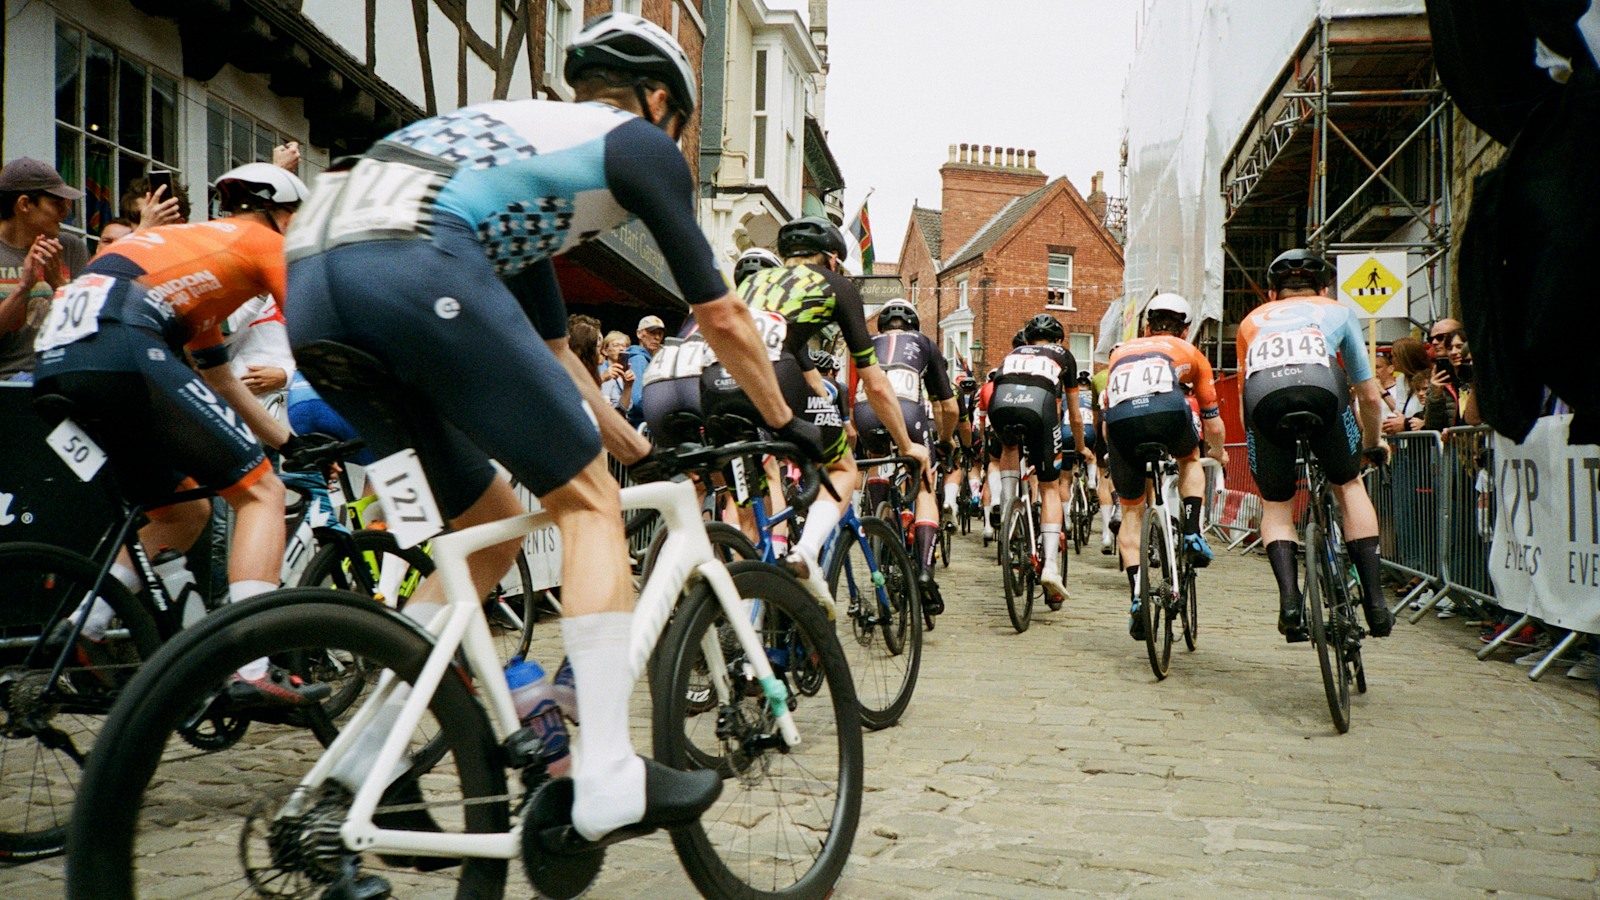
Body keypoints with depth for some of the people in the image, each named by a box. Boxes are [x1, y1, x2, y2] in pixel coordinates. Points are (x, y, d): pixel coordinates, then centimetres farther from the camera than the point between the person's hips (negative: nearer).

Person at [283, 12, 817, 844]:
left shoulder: (523, 129, 39)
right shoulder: (639, 141, 17)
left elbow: (549, 351, 42)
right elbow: (720, 317, 19)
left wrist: (636, 449, 49)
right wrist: (786, 422, 34)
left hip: (309, 286, 8)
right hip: (414, 268, -8)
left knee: (492, 530, 19)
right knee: (587, 500, 3)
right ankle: (609, 779, -2)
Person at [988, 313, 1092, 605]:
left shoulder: (1014, 354, 39)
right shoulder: (1064, 356, 35)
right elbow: (1075, 417, 41)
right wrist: (1081, 450, 58)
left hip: (1000, 403, 2)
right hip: (1039, 405, -2)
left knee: (1010, 448, 37)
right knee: (1050, 488, 11)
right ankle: (1051, 566, 0)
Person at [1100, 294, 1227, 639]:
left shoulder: (1121, 351, 38)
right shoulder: (1190, 353, 33)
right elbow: (1213, 424, 37)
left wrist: (1118, 453, 58)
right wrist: (1219, 454, 58)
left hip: (1120, 419, 1)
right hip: (1167, 410, -1)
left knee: (1131, 510, 18)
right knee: (1190, 459, 35)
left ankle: (1137, 595, 7)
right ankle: (1193, 535, 18)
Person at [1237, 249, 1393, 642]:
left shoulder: (1253, 320, 39)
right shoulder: (1336, 312, 36)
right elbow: (1369, 395, 39)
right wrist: (1373, 443, 56)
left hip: (1262, 394, 1)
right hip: (1320, 385, -1)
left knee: (1276, 507, 17)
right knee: (1349, 485, 21)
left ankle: (1289, 597, -5)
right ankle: (1374, 601, 13)